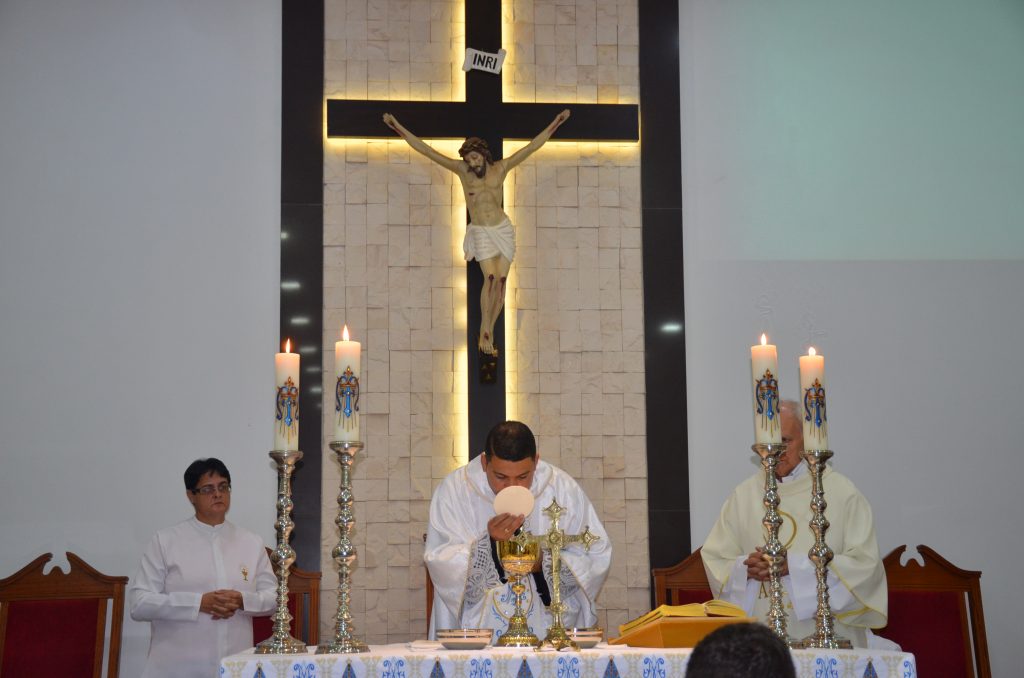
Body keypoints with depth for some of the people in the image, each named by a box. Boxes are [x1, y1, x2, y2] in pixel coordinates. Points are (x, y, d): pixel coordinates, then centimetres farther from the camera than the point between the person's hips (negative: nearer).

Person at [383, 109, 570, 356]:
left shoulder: (500, 168, 1)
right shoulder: (462, 170, -2)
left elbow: (532, 146, 5)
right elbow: (425, 149, -4)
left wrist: (555, 123, 5)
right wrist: (398, 127, -7)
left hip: (503, 229, 2)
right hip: (481, 233, -2)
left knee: (501, 280, -4)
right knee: (490, 278, -18)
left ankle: (488, 333, 6)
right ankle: (484, 332, -8)